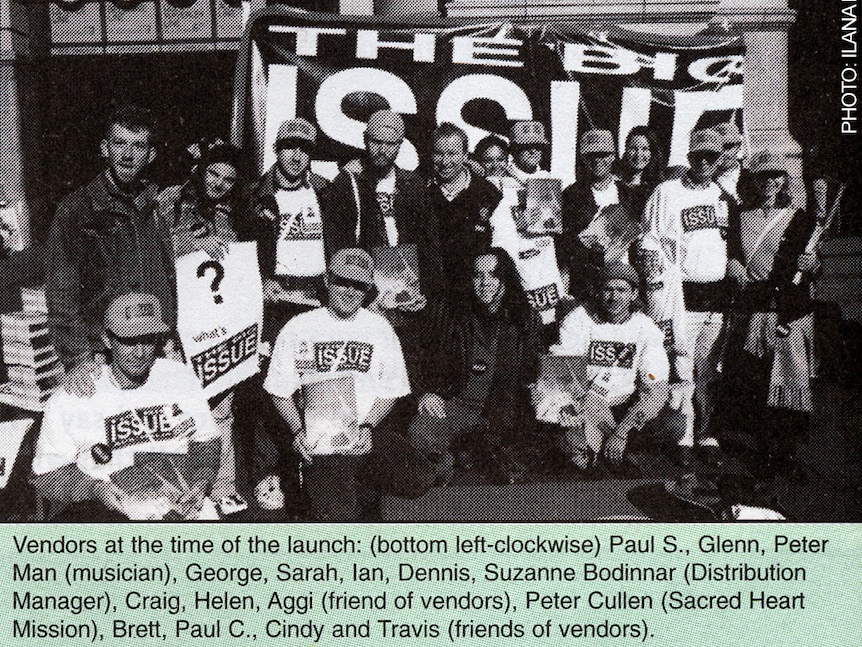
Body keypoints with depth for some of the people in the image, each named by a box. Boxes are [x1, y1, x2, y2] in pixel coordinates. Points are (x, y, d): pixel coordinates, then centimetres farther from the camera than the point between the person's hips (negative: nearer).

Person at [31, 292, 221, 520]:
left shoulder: (180, 377, 10)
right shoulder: (69, 400, -2)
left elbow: (207, 442, 17)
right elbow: (44, 480, 0)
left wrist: (198, 486, -2)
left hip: (186, 510, 1)